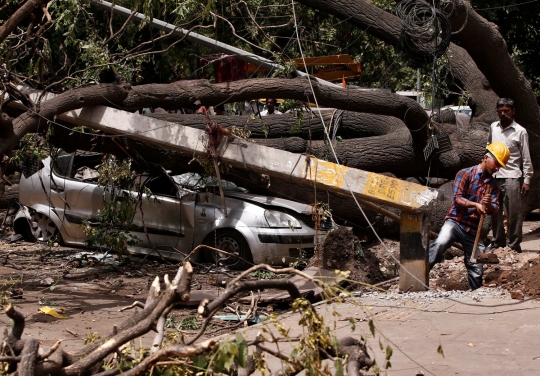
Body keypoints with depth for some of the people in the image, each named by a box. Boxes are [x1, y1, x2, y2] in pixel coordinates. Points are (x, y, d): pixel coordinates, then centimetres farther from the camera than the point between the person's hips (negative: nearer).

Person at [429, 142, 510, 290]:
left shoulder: (493, 184, 13)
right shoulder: (465, 174, -2)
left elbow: (495, 210, 8)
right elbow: (457, 199, -11)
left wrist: (488, 205, -15)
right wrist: (476, 204, -27)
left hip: (473, 230, 5)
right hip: (456, 222, -5)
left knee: (476, 270, 4)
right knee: (440, 243, -35)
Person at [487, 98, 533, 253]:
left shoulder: (520, 131, -6)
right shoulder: (493, 127, 8)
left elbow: (526, 158, -5)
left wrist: (527, 180, -8)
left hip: (512, 178, -5)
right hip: (494, 176, 5)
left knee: (514, 214, -4)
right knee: (495, 213, 12)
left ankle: (514, 245, 3)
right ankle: (497, 243, 24)